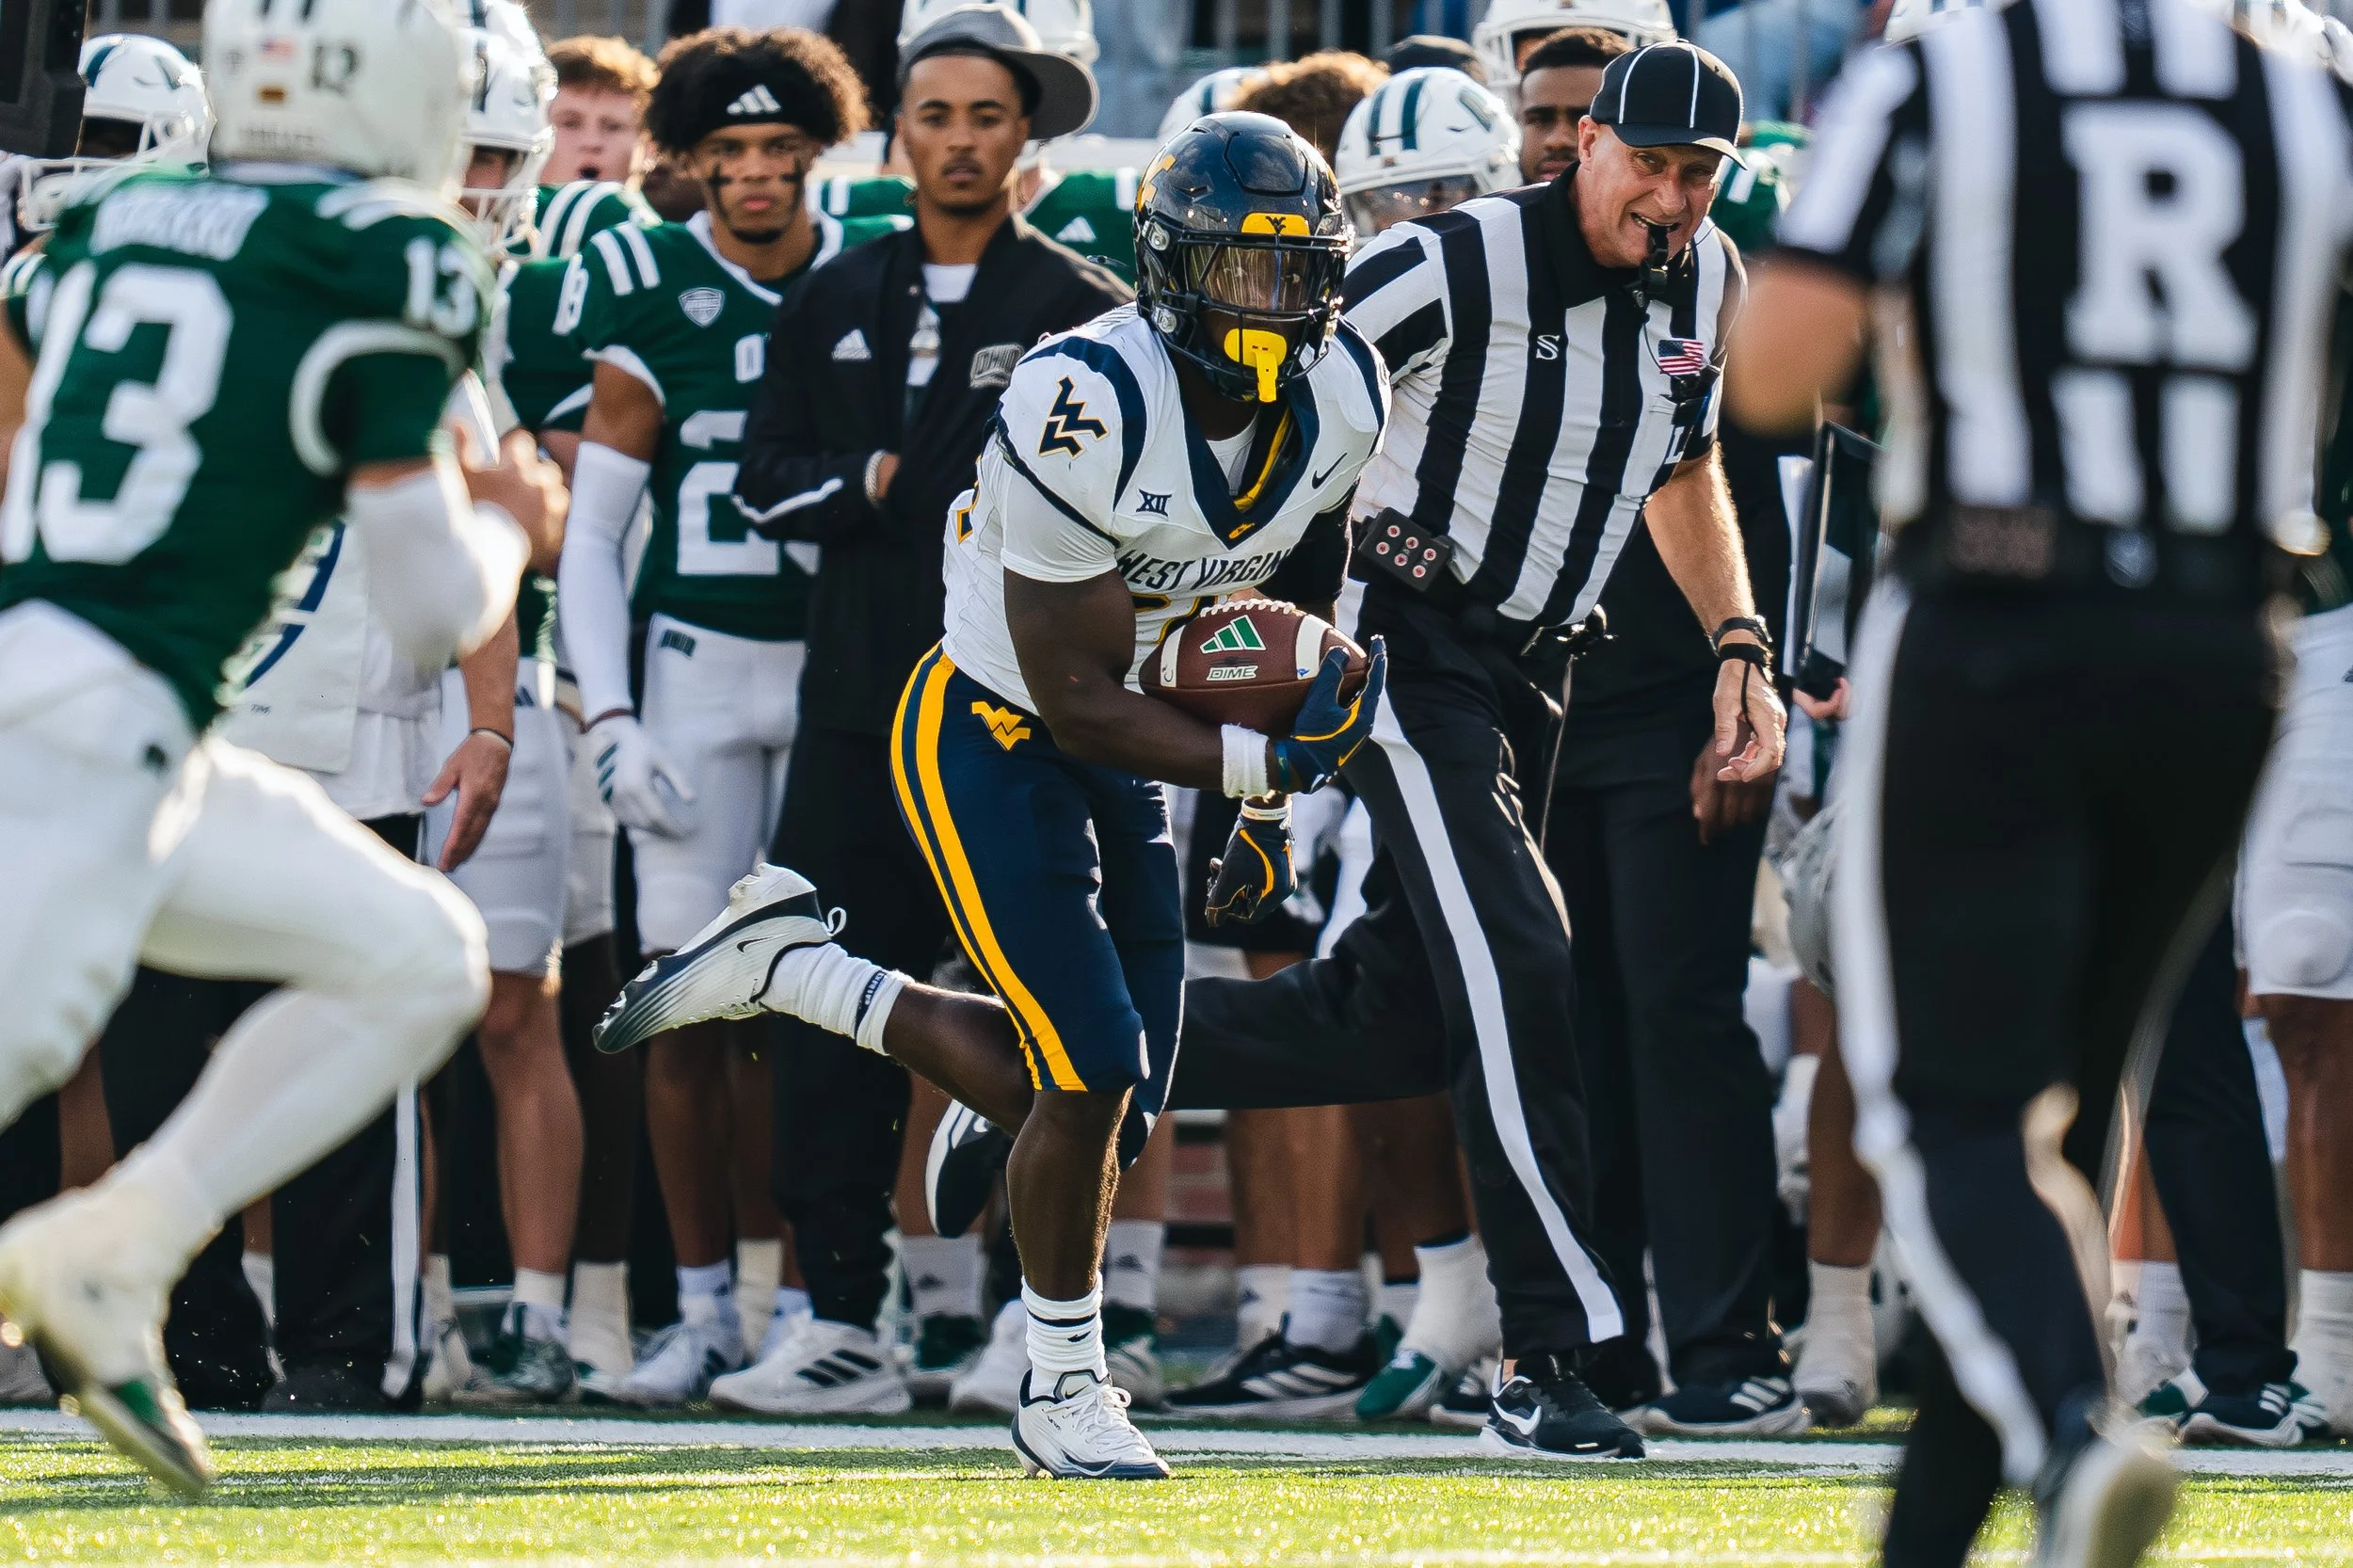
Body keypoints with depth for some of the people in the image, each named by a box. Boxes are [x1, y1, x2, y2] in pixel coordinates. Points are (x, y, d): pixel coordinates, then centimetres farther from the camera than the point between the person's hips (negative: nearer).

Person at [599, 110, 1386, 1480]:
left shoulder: (1344, 397, -8)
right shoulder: (1086, 405, -30)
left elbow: (1300, 594, 12)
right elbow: (1076, 697, -26)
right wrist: (1261, 767, -29)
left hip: (1135, 750, 7)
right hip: (995, 737, -7)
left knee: (1113, 1105, 6)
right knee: (1090, 1071, -15)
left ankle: (790, 967, 23)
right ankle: (1064, 1389, 6)